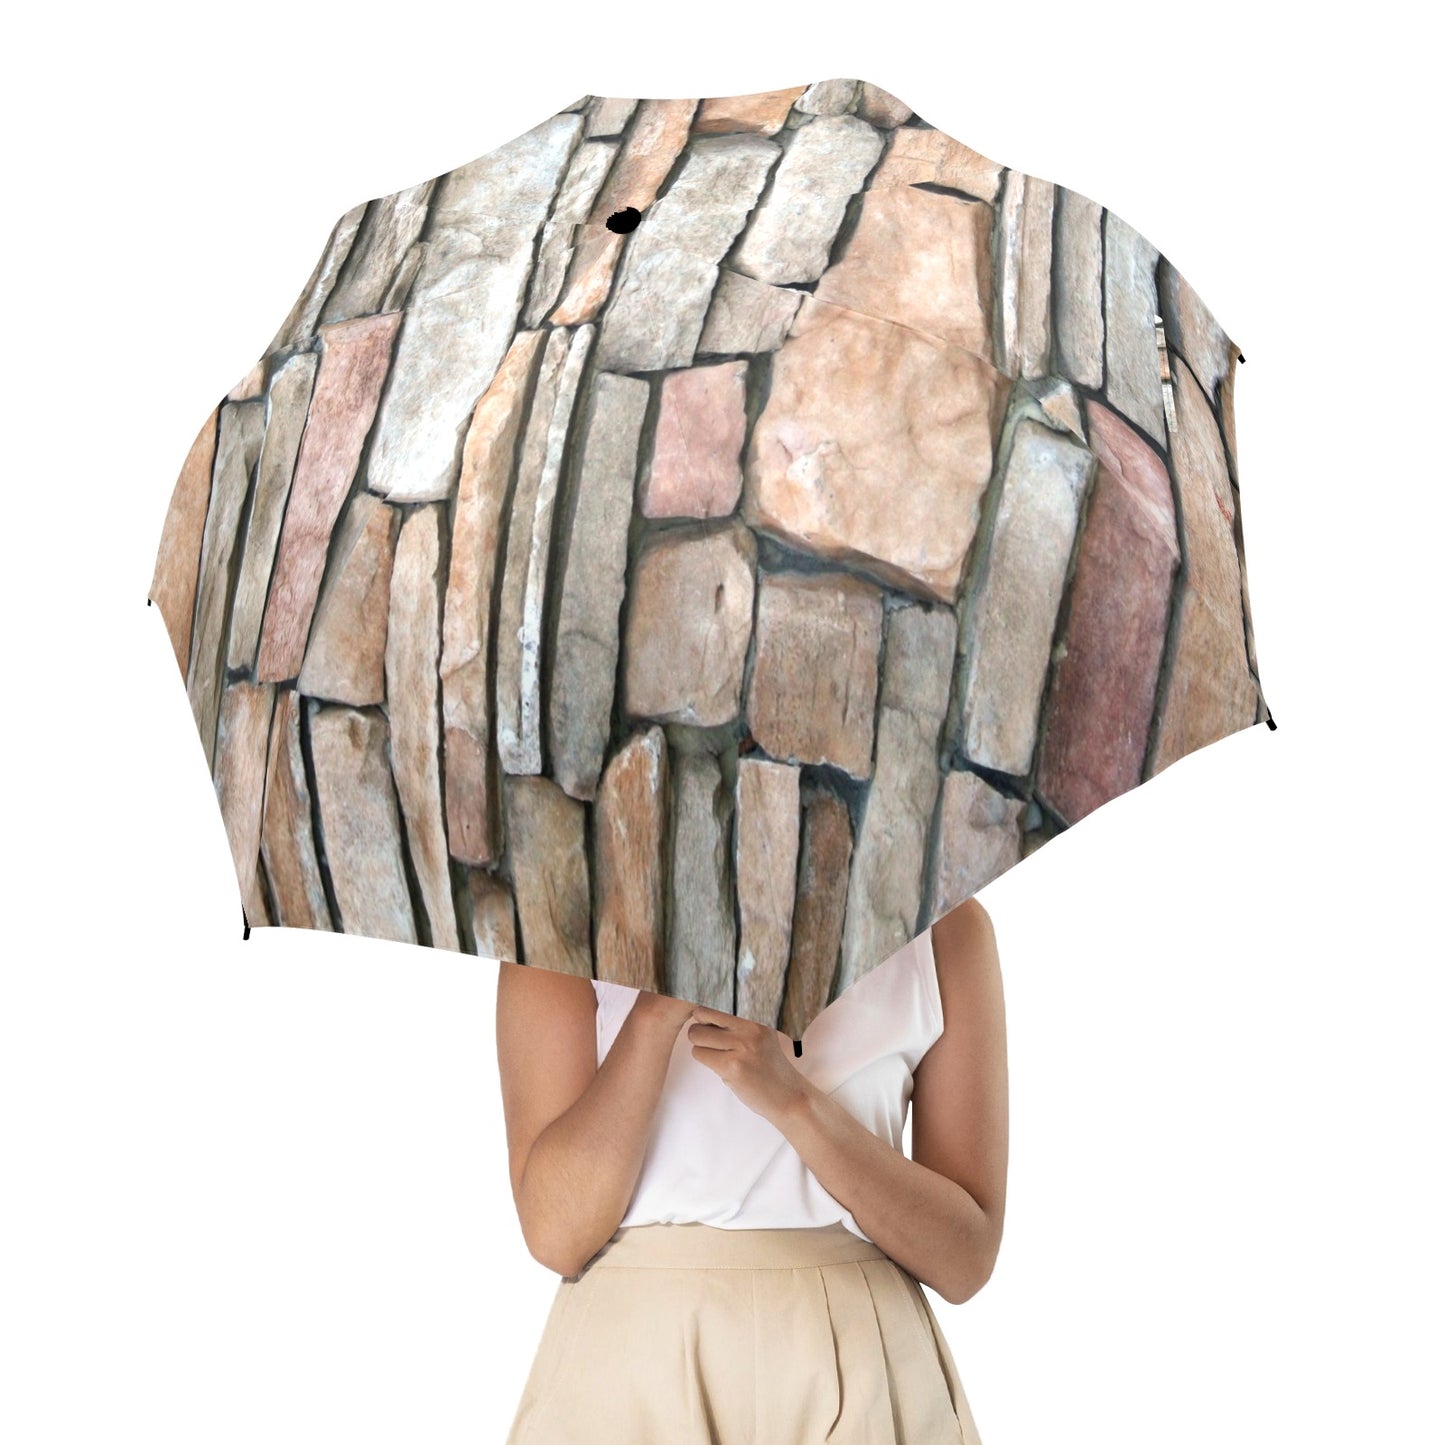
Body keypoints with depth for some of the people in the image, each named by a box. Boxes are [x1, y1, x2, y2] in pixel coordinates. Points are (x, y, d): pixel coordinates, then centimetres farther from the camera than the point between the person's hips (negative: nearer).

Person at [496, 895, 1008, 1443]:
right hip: (630, 1369, 0)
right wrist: (658, 1007, -24)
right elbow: (557, 1236, -13)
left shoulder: (945, 926, -6)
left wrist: (793, 1098, -22)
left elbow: (965, 1258, -9)